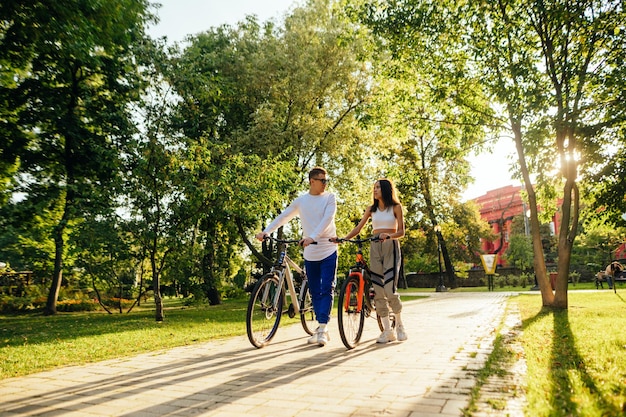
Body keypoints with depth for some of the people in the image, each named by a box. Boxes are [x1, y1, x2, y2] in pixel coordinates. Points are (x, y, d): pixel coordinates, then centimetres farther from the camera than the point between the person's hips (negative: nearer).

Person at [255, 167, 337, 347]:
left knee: (327, 289, -8)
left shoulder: (330, 198, -1)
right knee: (314, 292, 8)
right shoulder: (301, 201, 6)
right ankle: (320, 328, 19)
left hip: (328, 251, -3)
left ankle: (323, 329, -5)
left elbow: (327, 219, -17)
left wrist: (312, 237, -31)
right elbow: (283, 217, 3)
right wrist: (265, 231, -12)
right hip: (310, 253, 3)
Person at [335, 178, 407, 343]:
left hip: (391, 247, -4)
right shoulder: (371, 209, 13)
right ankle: (387, 330, 7)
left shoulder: (396, 207, 3)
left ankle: (399, 325, 11)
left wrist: (389, 235, -24)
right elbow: (358, 228, 7)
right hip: (375, 248, 4)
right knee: (377, 290, -1)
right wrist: (343, 238, -8)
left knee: (390, 289, -13)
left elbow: (401, 232, -3)